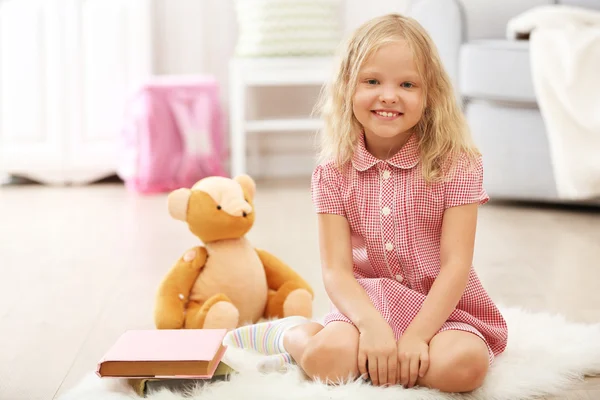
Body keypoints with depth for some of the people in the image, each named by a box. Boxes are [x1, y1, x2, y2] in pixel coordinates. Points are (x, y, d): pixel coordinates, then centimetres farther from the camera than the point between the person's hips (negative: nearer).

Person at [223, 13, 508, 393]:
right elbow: (336, 270, -8)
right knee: (328, 357, -34)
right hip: (367, 305, 0)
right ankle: (293, 332, 4)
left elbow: (455, 266, -12)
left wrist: (416, 335, -24)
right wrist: (372, 325, -27)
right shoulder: (334, 174, -1)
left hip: (441, 309, 1)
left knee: (463, 364, -34)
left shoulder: (456, 165, -7)